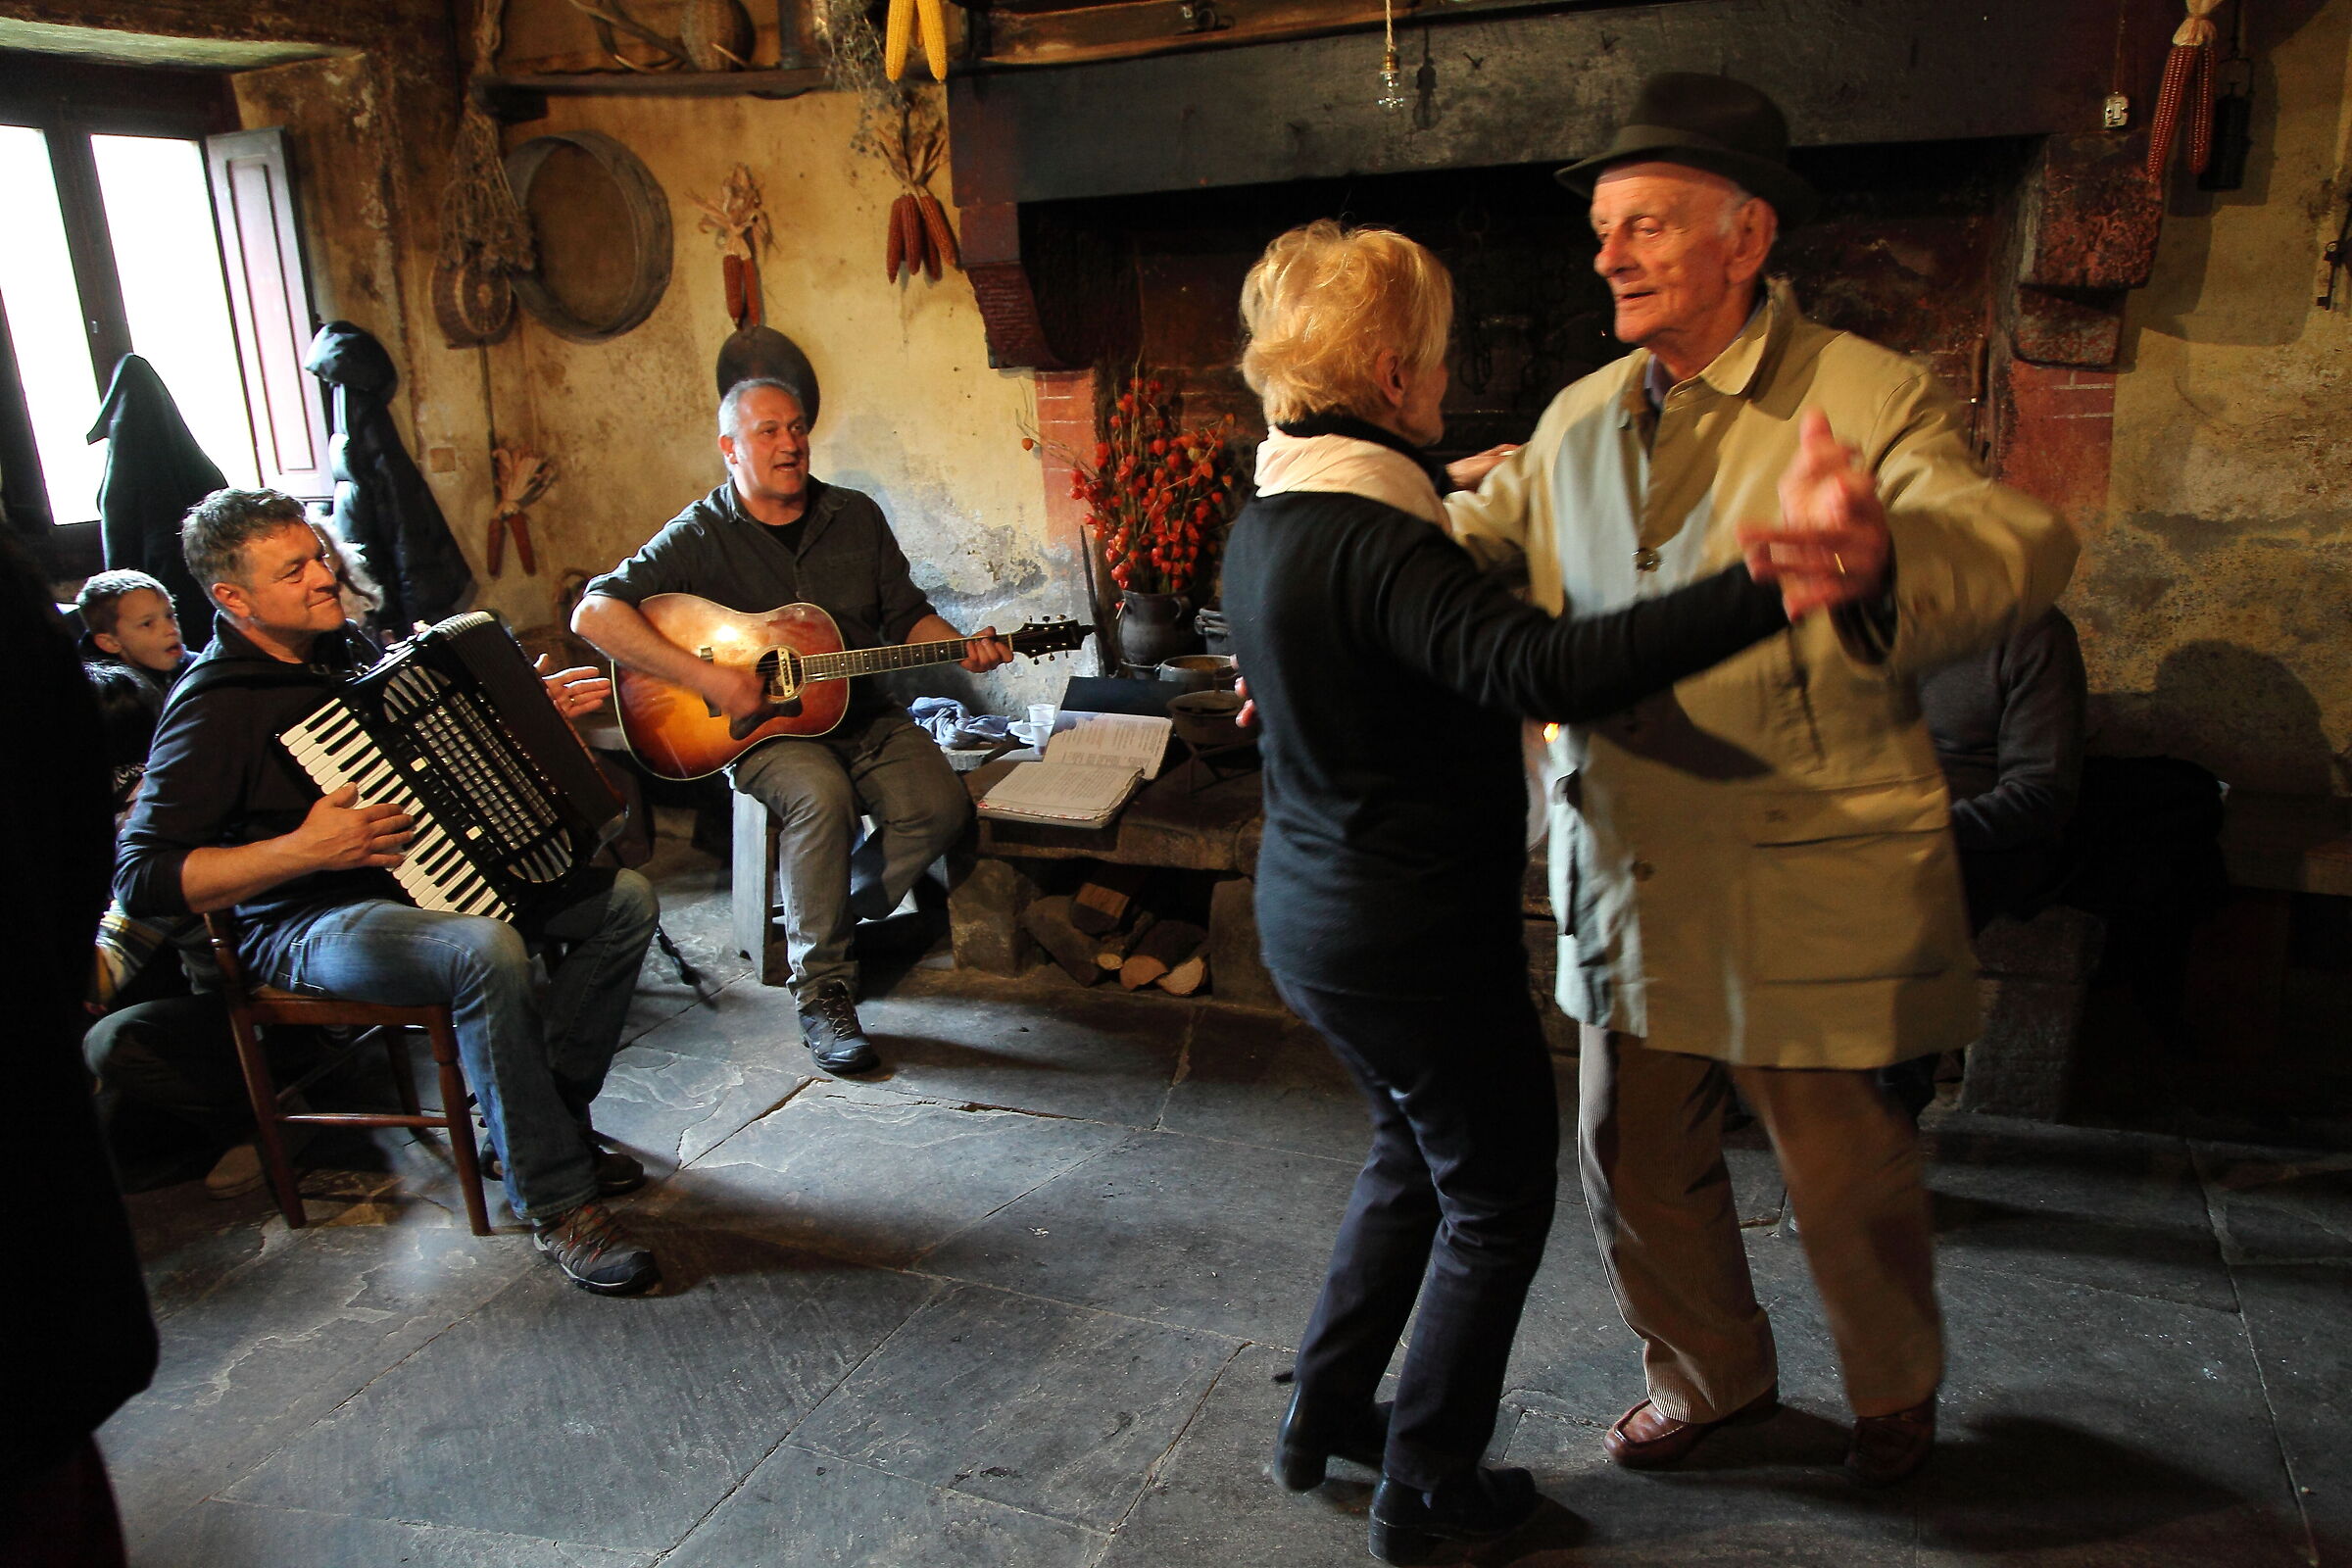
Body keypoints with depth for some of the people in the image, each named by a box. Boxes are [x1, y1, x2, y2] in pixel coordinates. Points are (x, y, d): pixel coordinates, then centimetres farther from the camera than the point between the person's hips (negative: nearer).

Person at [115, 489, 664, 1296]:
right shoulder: (215, 706, -15)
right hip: (309, 924, -8)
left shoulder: (346, 646, 9)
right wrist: (305, 850, -30)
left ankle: (547, 1117, 2)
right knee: (485, 951, -38)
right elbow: (142, 876, -21)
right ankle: (555, 1203, -23)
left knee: (624, 897, -7)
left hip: (426, 875, 8)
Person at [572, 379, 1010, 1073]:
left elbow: (906, 615, 14)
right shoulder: (701, 535, -6)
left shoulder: (855, 516, 7)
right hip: (762, 729, -4)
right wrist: (705, 676, -25)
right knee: (822, 795, -35)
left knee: (939, 807, -20)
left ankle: (832, 921, 4)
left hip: (863, 715, 5)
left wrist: (963, 650, -7)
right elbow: (595, 613, -16)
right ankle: (821, 989, -21)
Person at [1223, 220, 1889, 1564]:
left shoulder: (1267, 527, 4)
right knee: (1498, 1196, 11)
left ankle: (1327, 1416, 37)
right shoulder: (1371, 542, -26)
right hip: (1416, 937, -9)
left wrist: (1458, 504, 35)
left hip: (1313, 914, 9)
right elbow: (1544, 667, -41)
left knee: (1414, 1151, 27)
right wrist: (1769, 592, -47)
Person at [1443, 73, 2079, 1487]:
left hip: (1810, 894, -5)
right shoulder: (1580, 424, 6)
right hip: (1632, 883, 5)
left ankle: (1899, 1390, 44)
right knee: (1637, 1161, 16)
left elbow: (2023, 545, -30)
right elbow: (1461, 551, 16)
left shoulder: (1871, 402, -13)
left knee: (1849, 1175, 12)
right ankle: (1713, 1377, 43)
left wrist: (1872, 552, -53)